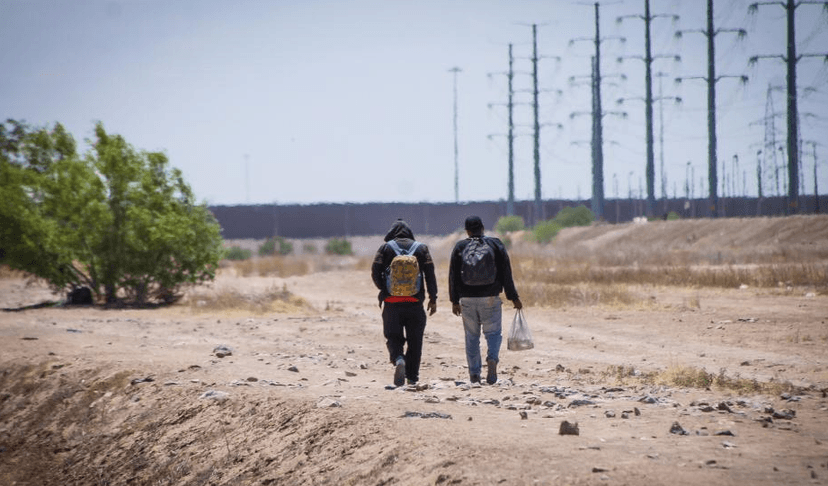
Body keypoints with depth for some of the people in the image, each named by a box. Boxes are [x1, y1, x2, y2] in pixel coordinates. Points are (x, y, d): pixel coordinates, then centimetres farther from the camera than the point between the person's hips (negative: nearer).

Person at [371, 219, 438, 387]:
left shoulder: (385, 248, 4)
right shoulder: (421, 248, 7)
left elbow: (375, 272, -3)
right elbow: (430, 273, 0)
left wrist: (383, 290, 15)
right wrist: (433, 298, 3)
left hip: (392, 303, -1)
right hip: (415, 302, 1)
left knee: (394, 338, 6)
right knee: (415, 341, 11)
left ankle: (398, 359, -24)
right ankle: (412, 377, 13)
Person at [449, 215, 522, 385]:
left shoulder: (460, 247, 3)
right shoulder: (496, 244, 1)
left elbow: (453, 276, 3)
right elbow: (506, 274, 0)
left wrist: (455, 301, 9)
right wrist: (513, 297, 5)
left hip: (467, 299, 1)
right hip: (490, 298, -1)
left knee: (472, 336, 11)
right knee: (493, 333, 7)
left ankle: (474, 373, 9)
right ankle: (492, 359, -22)